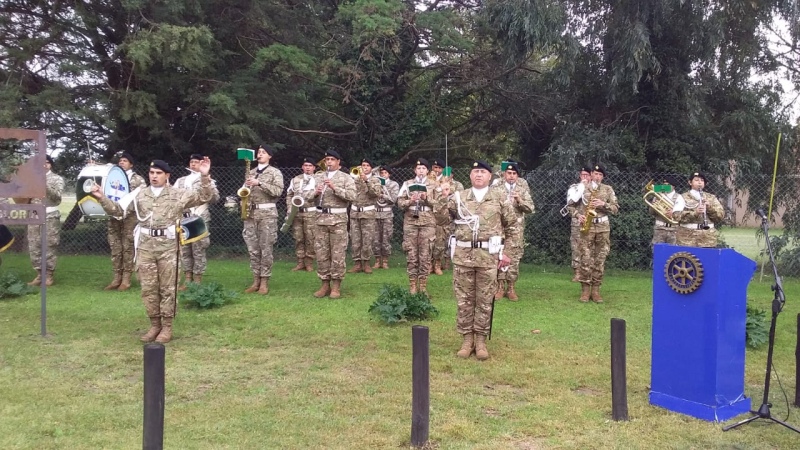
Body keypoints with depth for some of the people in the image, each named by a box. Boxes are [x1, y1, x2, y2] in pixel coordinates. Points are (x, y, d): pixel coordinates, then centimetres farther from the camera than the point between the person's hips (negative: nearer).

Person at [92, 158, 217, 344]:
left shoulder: (179, 194, 2)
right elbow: (117, 209, 12)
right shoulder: (139, 195, 11)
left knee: (168, 288, 2)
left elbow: (205, 197, -5)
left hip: (169, 246, -3)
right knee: (148, 288, 7)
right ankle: (155, 325, 20)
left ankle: (167, 327, 12)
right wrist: (102, 198, -4)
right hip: (146, 247, 3)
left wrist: (204, 177, -18)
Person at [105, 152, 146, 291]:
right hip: (114, 216, 4)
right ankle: (117, 278, 12)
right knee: (115, 248, 5)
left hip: (129, 216, -4)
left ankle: (126, 279, 3)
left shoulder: (138, 179, 5)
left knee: (128, 247, -2)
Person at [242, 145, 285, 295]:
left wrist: (259, 183, -18)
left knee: (265, 249, -3)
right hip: (250, 213, 5)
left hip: (267, 213, -5)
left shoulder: (275, 172, 1)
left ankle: (264, 282, 2)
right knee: (253, 249, 5)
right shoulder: (251, 173, 17)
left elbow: (278, 191, -12)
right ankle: (256, 281, 12)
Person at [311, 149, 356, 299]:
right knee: (321, 253, 5)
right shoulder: (318, 177, 14)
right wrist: (315, 193, -9)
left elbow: (352, 196, -11)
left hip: (339, 219, -4)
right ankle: (325, 284, 15)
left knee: (338, 254, -2)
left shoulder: (346, 177, 2)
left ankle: (336, 286, 5)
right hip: (321, 219, 4)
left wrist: (335, 188, -19)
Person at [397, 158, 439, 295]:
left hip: (428, 222, 0)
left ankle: (423, 286, 7)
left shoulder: (433, 185, 8)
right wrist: (410, 201, -13)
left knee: (425, 254, -1)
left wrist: (427, 199, -13)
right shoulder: (407, 184, 8)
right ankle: (412, 286, 8)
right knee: (411, 254, 1)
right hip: (410, 221, 0)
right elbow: (400, 203, 4)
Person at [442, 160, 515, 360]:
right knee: (464, 300, 6)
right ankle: (467, 339, 18)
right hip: (463, 255, 1)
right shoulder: (458, 197, 7)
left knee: (485, 301, 5)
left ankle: (481, 340, 17)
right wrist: (443, 198, -12)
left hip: (488, 256, -1)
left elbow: (512, 226, 9)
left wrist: (508, 253, 4)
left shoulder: (500, 198, 4)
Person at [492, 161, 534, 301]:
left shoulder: (523, 190, 7)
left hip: (516, 230, 1)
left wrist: (520, 201, -15)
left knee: (514, 258, 2)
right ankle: (500, 287, 10)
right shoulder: (496, 189, 5)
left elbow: (530, 208, -1)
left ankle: (511, 287, 11)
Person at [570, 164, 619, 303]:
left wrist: (603, 204, -13)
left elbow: (616, 209, 4)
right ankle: (585, 289, 2)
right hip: (587, 226, -1)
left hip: (603, 227, 1)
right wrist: (578, 215, -7)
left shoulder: (608, 189, 8)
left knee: (600, 259, 2)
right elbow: (573, 205, 11)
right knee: (586, 259, -4)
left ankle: (595, 289, 8)